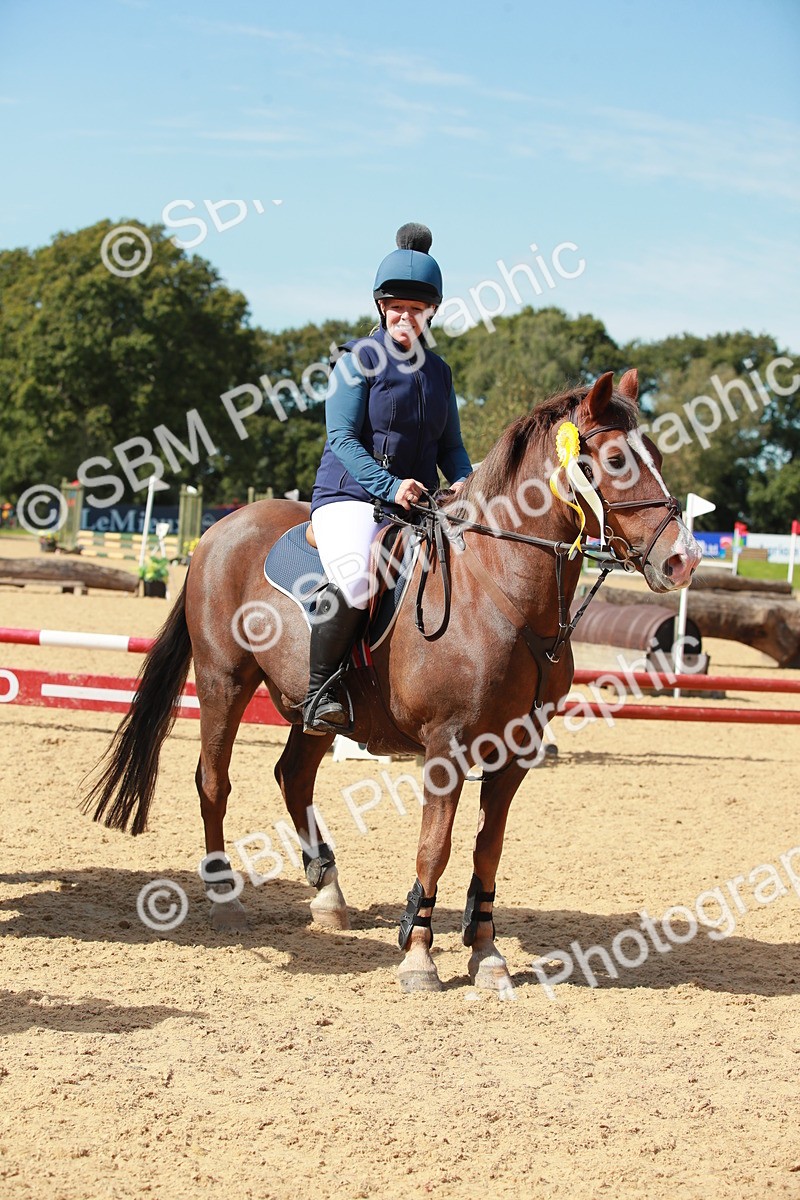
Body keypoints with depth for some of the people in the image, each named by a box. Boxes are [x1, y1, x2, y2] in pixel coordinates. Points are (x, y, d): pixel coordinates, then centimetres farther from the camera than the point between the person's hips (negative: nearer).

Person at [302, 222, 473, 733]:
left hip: (421, 502, 6)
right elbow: (342, 438, -10)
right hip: (352, 495, -6)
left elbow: (450, 444, 19)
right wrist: (390, 487, -24)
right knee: (355, 580, -35)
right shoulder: (360, 360, -2)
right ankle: (318, 689, -17)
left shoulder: (438, 370, 15)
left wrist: (462, 482, -4)